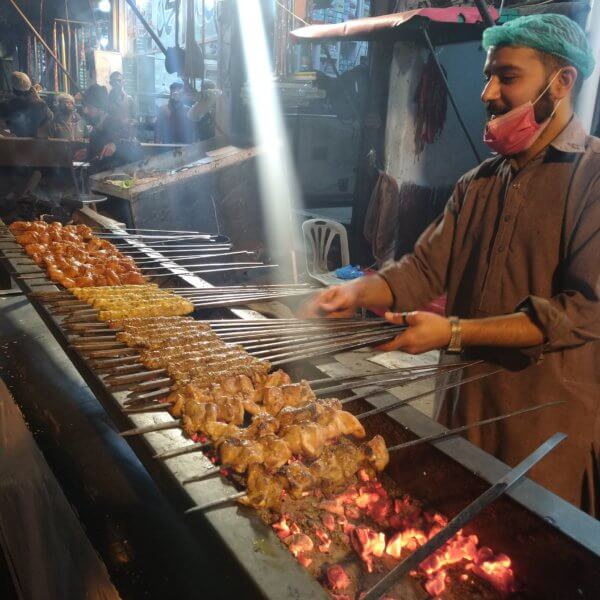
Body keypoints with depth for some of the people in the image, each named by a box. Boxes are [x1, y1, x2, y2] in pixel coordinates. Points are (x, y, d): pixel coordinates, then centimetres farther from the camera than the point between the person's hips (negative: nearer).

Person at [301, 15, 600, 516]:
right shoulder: (477, 184, 9)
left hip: (552, 420, -5)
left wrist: (454, 333, -23)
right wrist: (358, 293, -15)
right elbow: (425, 268, 4)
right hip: (467, 401, 6)